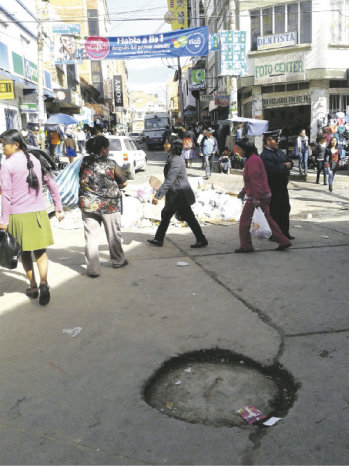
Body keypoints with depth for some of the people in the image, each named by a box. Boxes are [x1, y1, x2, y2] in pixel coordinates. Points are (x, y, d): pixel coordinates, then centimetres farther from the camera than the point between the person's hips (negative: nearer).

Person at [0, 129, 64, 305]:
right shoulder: (35, 160, 7)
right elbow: (52, 185, 9)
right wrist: (58, 208, 16)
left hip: (18, 215, -3)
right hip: (38, 213, 4)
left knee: (25, 253, 13)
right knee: (40, 251, 10)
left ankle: (33, 287, 22)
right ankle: (43, 283, -11)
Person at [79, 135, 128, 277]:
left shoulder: (84, 162, -2)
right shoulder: (111, 164, -11)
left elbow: (81, 181, 10)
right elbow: (124, 182, -2)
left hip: (87, 204, 3)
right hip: (108, 205, -2)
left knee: (91, 237, 6)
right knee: (113, 235, 16)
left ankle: (93, 269, 8)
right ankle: (118, 261, 33)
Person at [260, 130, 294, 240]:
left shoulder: (279, 151, 14)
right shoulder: (265, 155, -17)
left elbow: (289, 163, 18)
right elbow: (272, 170, -29)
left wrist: (288, 164, -6)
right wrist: (284, 166, -17)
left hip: (282, 187, 9)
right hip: (273, 189, -9)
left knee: (285, 210, 14)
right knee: (274, 212, -1)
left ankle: (285, 233, 25)